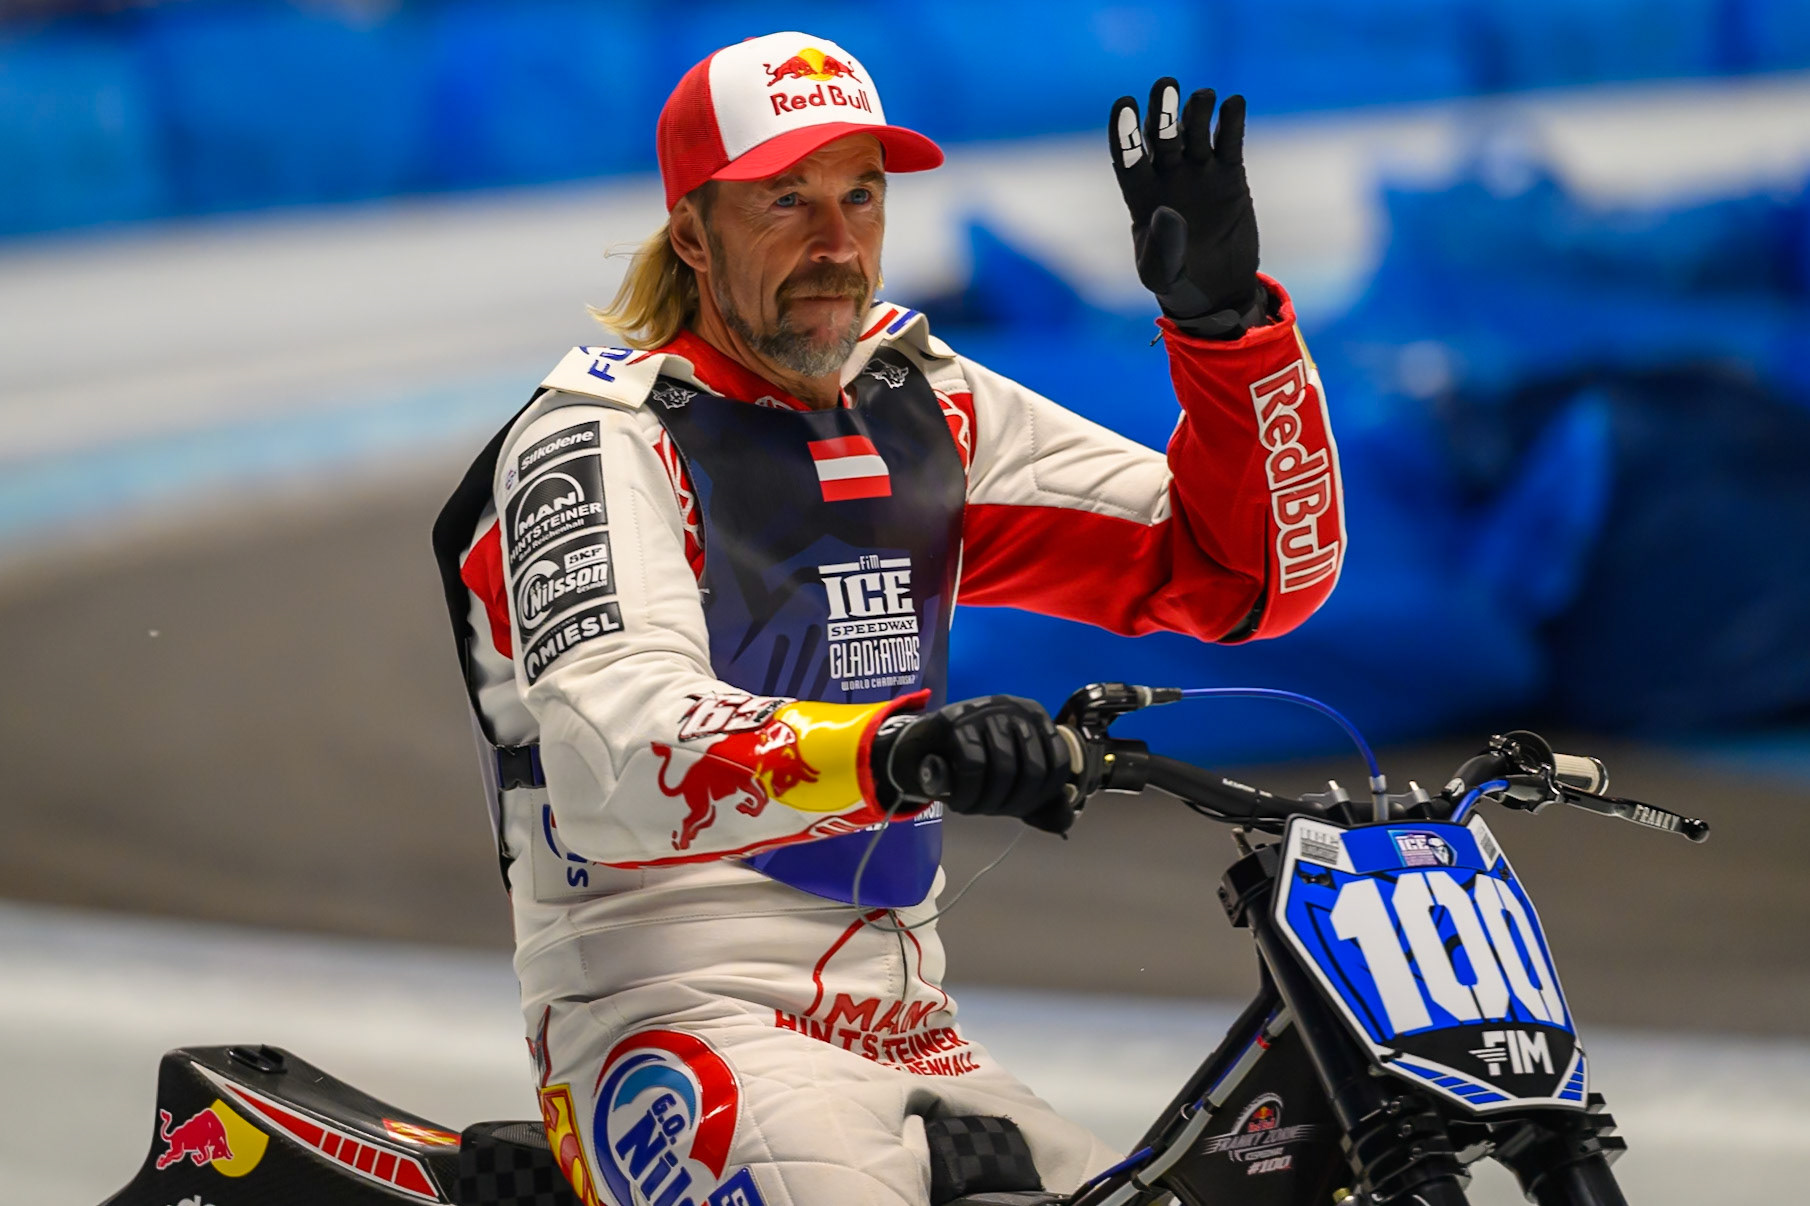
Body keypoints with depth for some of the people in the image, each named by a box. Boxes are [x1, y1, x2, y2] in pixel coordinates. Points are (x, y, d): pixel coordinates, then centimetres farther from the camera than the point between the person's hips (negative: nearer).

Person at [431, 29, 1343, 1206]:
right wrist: (889, 753, -41)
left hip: (912, 1037, 7)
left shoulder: (933, 410, 14)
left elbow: (1255, 575, 11)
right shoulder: (598, 439, -5)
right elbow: (612, 755, -23)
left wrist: (1228, 316, -5)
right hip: (672, 1013, -7)